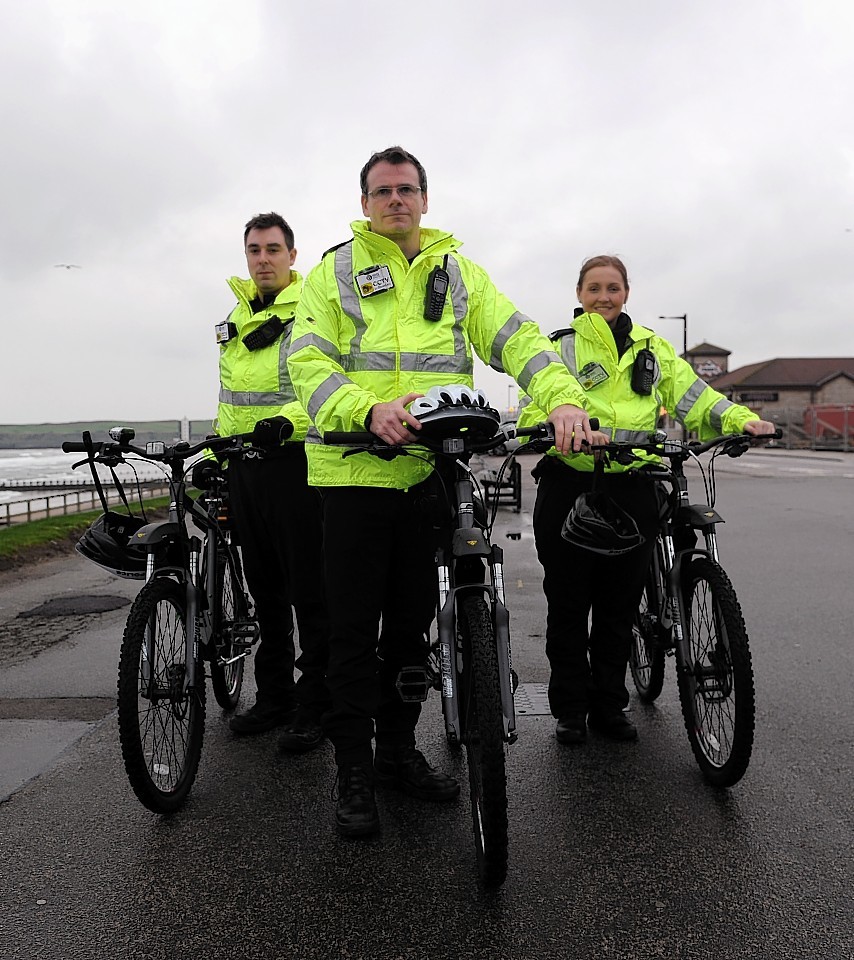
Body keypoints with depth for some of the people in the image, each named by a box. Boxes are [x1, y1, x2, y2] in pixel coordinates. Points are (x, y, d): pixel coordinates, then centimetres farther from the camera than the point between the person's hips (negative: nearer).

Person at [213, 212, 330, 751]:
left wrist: (285, 422, -32)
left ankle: (314, 706, 9)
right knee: (265, 586, 14)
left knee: (310, 589, -2)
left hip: (297, 460, -7)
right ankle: (274, 696, 27)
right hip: (244, 466, 8)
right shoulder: (235, 321, 19)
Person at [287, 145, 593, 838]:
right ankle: (355, 771, 17)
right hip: (355, 470, -2)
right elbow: (308, 363, -7)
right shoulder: (334, 271, 5)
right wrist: (369, 410, -26)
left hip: (430, 473, 3)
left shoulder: (460, 273, 12)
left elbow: (516, 339, -1)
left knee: (412, 623, 13)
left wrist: (565, 398, -20)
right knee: (356, 629, 2)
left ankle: (398, 750, 30)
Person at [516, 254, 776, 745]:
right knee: (569, 606, 5)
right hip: (570, 487, -2)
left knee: (620, 607, 10)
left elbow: (693, 396, 3)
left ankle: (610, 705, 25)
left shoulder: (652, 348, 13)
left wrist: (741, 418, -15)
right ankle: (570, 709, 20)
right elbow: (533, 412, -11)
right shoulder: (561, 347, 2)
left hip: (632, 490, 3)